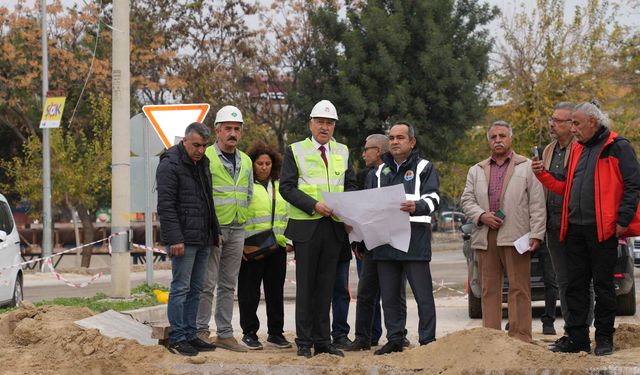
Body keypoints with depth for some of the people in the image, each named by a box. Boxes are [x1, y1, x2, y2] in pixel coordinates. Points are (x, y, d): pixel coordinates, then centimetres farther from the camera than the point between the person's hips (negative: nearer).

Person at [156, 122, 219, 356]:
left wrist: (215, 231, 18)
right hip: (183, 239, -8)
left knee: (196, 289, 10)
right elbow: (165, 206, -16)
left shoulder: (203, 164, 16)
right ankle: (177, 339, -3)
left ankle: (190, 335, 15)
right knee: (181, 288, -6)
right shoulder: (170, 165, -10)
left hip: (203, 240, 8)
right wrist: (175, 239, -21)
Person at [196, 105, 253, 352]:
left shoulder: (245, 162, 13)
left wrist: (241, 219, 14)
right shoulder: (205, 158, -7)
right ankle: (201, 331, 1)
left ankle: (225, 334, 13)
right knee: (207, 283, -6)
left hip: (237, 230, 6)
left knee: (228, 284, 9)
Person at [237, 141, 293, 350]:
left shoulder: (280, 187, 16)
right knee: (249, 291, 0)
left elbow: (287, 214, 20)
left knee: (276, 291, 10)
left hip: (277, 247, 6)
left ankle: (275, 333, 17)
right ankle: (249, 333, 8)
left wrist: (289, 240, 9)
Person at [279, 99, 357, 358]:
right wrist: (314, 205, -17)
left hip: (334, 226, 4)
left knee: (326, 285, 7)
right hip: (306, 226, -4)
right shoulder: (295, 151, 1)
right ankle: (304, 342, 3)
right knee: (305, 285, -1)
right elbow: (286, 187, -5)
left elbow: (351, 186, 15)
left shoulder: (342, 152, 14)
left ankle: (322, 341, 11)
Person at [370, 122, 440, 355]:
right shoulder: (380, 172, 21)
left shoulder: (424, 168, 5)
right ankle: (395, 339, 14)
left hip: (415, 237, -5)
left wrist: (416, 206, -27)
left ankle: (427, 340, -3)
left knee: (423, 294, -6)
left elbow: (433, 199, -7)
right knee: (389, 295, 7)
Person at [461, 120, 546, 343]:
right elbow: (467, 200, 14)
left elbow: (537, 205, 2)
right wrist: (482, 216, -6)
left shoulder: (527, 167, 9)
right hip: (485, 238, 4)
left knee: (519, 289, -6)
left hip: (515, 237, -4)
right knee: (489, 290, 4)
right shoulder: (476, 171, 20)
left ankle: (521, 337, -5)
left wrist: (536, 235, -7)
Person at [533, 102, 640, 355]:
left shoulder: (617, 147, -4)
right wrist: (543, 175, 9)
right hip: (575, 230, 7)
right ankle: (577, 339, 11)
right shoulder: (578, 150, 19)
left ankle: (604, 339, 7)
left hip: (602, 229, -7)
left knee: (603, 285, 0)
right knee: (575, 285, 6)